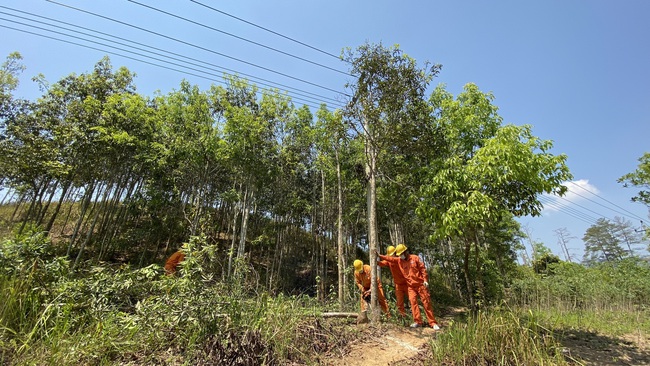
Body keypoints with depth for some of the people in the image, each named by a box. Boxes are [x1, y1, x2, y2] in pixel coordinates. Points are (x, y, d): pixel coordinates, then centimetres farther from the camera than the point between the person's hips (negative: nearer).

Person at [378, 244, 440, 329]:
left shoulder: (415, 258, -8)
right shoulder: (399, 260, 4)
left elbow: (423, 269, -7)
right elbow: (390, 258, 7)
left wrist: (425, 280, -13)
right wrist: (380, 256, 1)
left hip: (420, 284, -4)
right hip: (411, 286, 4)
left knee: (426, 303, 1)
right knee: (413, 302, -6)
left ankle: (433, 323, 7)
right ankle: (417, 321, 1)